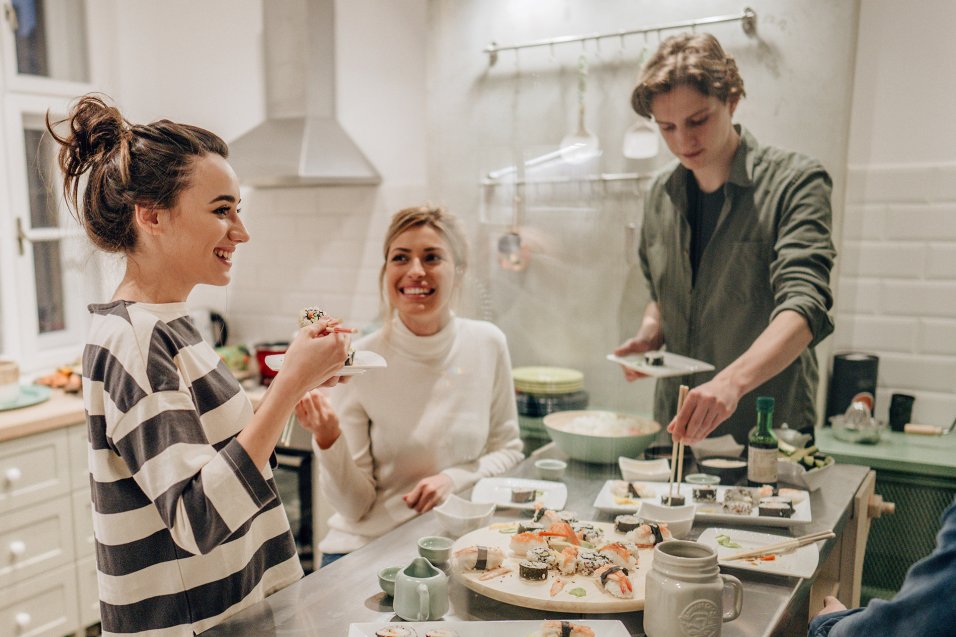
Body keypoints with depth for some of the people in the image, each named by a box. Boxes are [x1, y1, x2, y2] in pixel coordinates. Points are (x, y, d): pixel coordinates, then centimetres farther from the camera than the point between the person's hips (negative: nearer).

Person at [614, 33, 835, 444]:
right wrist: (650, 334, -3)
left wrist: (732, 381, -40)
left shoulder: (795, 182, -11)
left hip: (769, 431, -4)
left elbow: (804, 306, -24)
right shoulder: (661, 195, 5)